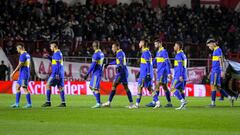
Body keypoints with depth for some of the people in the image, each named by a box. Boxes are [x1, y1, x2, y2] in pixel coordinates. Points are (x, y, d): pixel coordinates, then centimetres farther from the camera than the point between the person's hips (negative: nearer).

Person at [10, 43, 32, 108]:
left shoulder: (23, 55, -14)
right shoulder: (27, 54, 15)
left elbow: (20, 65, -19)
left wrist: (13, 72, -16)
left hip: (24, 73, -10)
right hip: (22, 74, 10)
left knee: (25, 88, -9)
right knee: (17, 86, 12)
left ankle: (29, 104, -7)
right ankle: (17, 104, 13)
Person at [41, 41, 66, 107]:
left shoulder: (57, 53, -13)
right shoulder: (59, 53, 17)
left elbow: (58, 64, -19)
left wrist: (56, 74, -23)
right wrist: (48, 56, 20)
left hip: (56, 74, -9)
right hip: (60, 74, 9)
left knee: (48, 85, -4)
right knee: (60, 87, 7)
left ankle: (48, 102, -5)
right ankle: (63, 102, 3)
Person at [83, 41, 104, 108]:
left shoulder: (96, 54, -16)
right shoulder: (101, 53, 12)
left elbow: (93, 65, -20)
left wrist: (87, 74, -17)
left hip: (96, 73, -9)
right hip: (99, 72, 9)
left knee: (95, 88, -7)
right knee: (91, 87, 14)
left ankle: (98, 103, -7)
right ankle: (99, 102, 12)